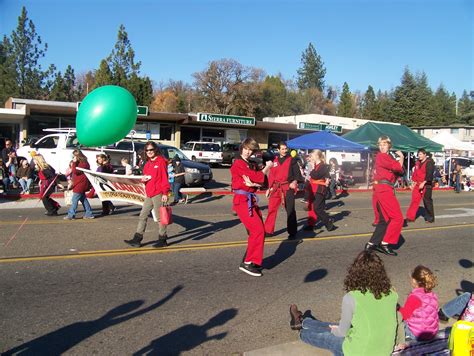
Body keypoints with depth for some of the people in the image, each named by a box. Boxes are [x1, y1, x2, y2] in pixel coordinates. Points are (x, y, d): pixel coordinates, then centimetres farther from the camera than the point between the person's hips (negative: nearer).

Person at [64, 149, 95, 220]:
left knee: (75, 199, -8)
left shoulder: (83, 163, -16)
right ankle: (89, 214, 16)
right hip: (80, 184, 11)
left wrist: (74, 163, -20)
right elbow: (75, 171, 27)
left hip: (80, 184, -11)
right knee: (83, 199, 13)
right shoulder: (80, 163, 17)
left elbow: (75, 171, -24)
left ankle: (71, 214, -6)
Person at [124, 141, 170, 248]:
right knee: (143, 216, 8)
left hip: (158, 194, -8)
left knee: (160, 217, 0)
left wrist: (165, 193, -17)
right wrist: (143, 179, 1)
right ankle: (137, 239, 12)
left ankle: (162, 240, 11)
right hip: (149, 195, 8)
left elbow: (164, 178, -12)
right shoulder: (147, 163, 16)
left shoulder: (161, 161, -7)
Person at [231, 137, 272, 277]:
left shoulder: (252, 164, 15)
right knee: (258, 231, -13)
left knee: (259, 231, 10)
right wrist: (267, 167, -3)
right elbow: (257, 177, -18)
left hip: (251, 200, 9)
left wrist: (252, 184, -17)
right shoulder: (238, 163, -12)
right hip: (242, 201, -9)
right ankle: (248, 263, -6)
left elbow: (261, 181, 3)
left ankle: (249, 260, 22)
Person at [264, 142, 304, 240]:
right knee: (271, 209, 5)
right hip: (276, 188, 4)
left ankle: (292, 232, 11)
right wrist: (269, 188, 12)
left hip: (288, 188, -4)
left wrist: (295, 181, -25)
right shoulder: (274, 161, 11)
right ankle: (268, 230, 16)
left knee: (290, 211, 1)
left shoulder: (292, 160, 0)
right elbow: (271, 176, 15)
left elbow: (297, 173, -6)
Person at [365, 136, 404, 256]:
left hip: (381, 190, 10)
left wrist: (399, 159, 0)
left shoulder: (388, 157, 20)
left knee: (384, 219, 15)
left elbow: (400, 171, 14)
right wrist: (401, 157, 0)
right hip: (384, 190, -10)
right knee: (397, 218, -8)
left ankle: (372, 243, 16)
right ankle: (385, 243, -6)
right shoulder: (381, 156, -9)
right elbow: (398, 167, -17)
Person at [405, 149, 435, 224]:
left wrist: (423, 183, -25)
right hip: (417, 184, 7)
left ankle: (430, 218, 12)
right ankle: (410, 217, 5)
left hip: (426, 185, -7)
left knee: (427, 201, 0)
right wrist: (413, 183, 17)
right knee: (414, 200, 2)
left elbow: (429, 174, -19)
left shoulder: (429, 162, -10)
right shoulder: (418, 163, 13)